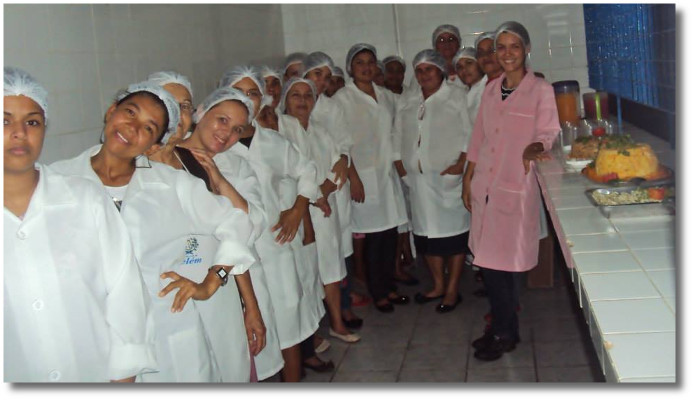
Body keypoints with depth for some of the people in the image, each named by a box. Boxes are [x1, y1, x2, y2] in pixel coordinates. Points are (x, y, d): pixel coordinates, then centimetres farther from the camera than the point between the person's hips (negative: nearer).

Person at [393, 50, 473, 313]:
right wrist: (400, 164, 4)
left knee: (453, 231, -2)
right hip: (418, 179, 5)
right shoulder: (406, 103, 16)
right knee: (426, 232, 8)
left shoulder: (457, 97, 1)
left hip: (448, 176, -4)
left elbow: (470, 133, -5)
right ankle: (438, 285, 23)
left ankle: (452, 290, 8)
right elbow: (398, 136, 16)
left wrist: (461, 163, -14)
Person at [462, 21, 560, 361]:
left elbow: (547, 133, -7)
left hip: (515, 188, -5)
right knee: (488, 263, 9)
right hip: (484, 186, 5)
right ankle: (502, 329, 26)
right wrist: (467, 180, 15)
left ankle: (505, 335, 15)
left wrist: (535, 148, -29)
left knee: (499, 264, -3)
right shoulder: (491, 90, 11)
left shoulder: (541, 90, -4)